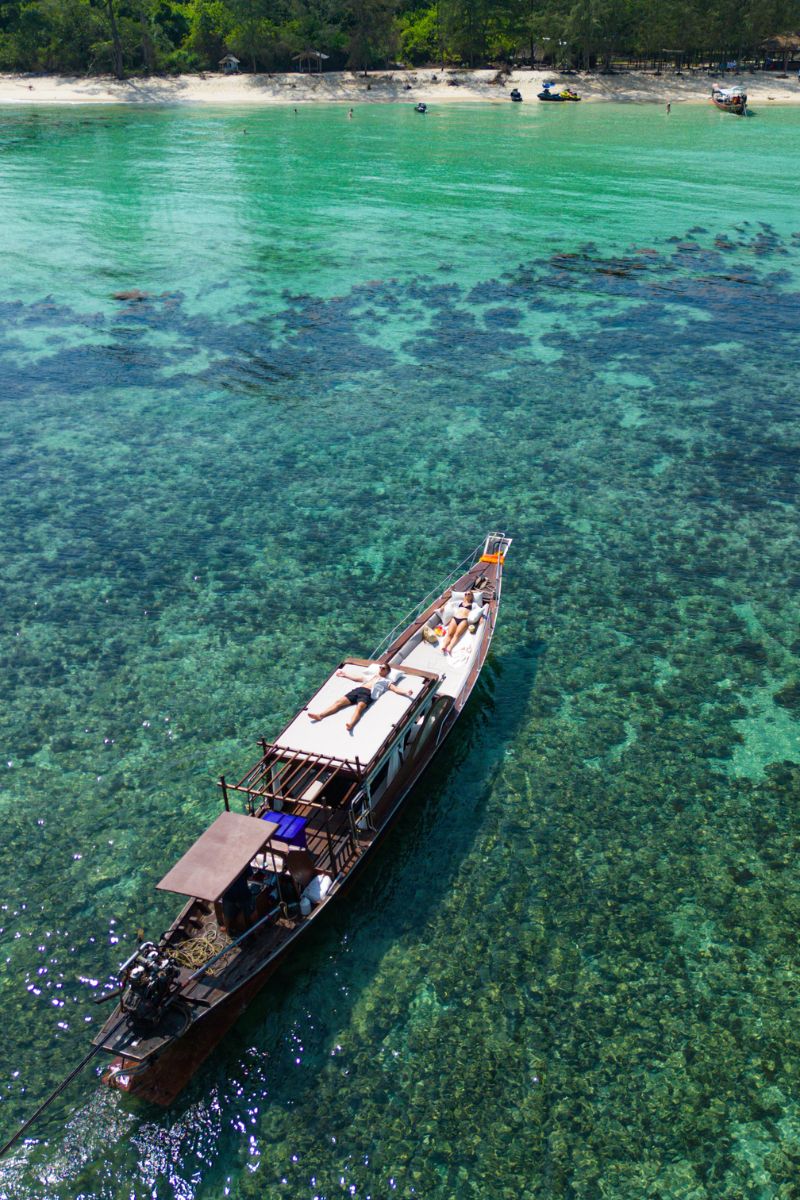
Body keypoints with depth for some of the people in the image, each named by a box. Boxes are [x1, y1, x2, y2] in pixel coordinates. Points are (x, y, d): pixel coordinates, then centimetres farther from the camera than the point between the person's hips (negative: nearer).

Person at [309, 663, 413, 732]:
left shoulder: (387, 681, 23)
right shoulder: (371, 676, 37)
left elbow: (396, 689, 9)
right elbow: (356, 678, 47)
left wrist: (406, 693, -10)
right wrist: (344, 674, 56)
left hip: (368, 694, -5)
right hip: (358, 690, 5)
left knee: (359, 707, -37)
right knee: (339, 702, -16)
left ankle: (350, 724, -65)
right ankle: (320, 715, -33)